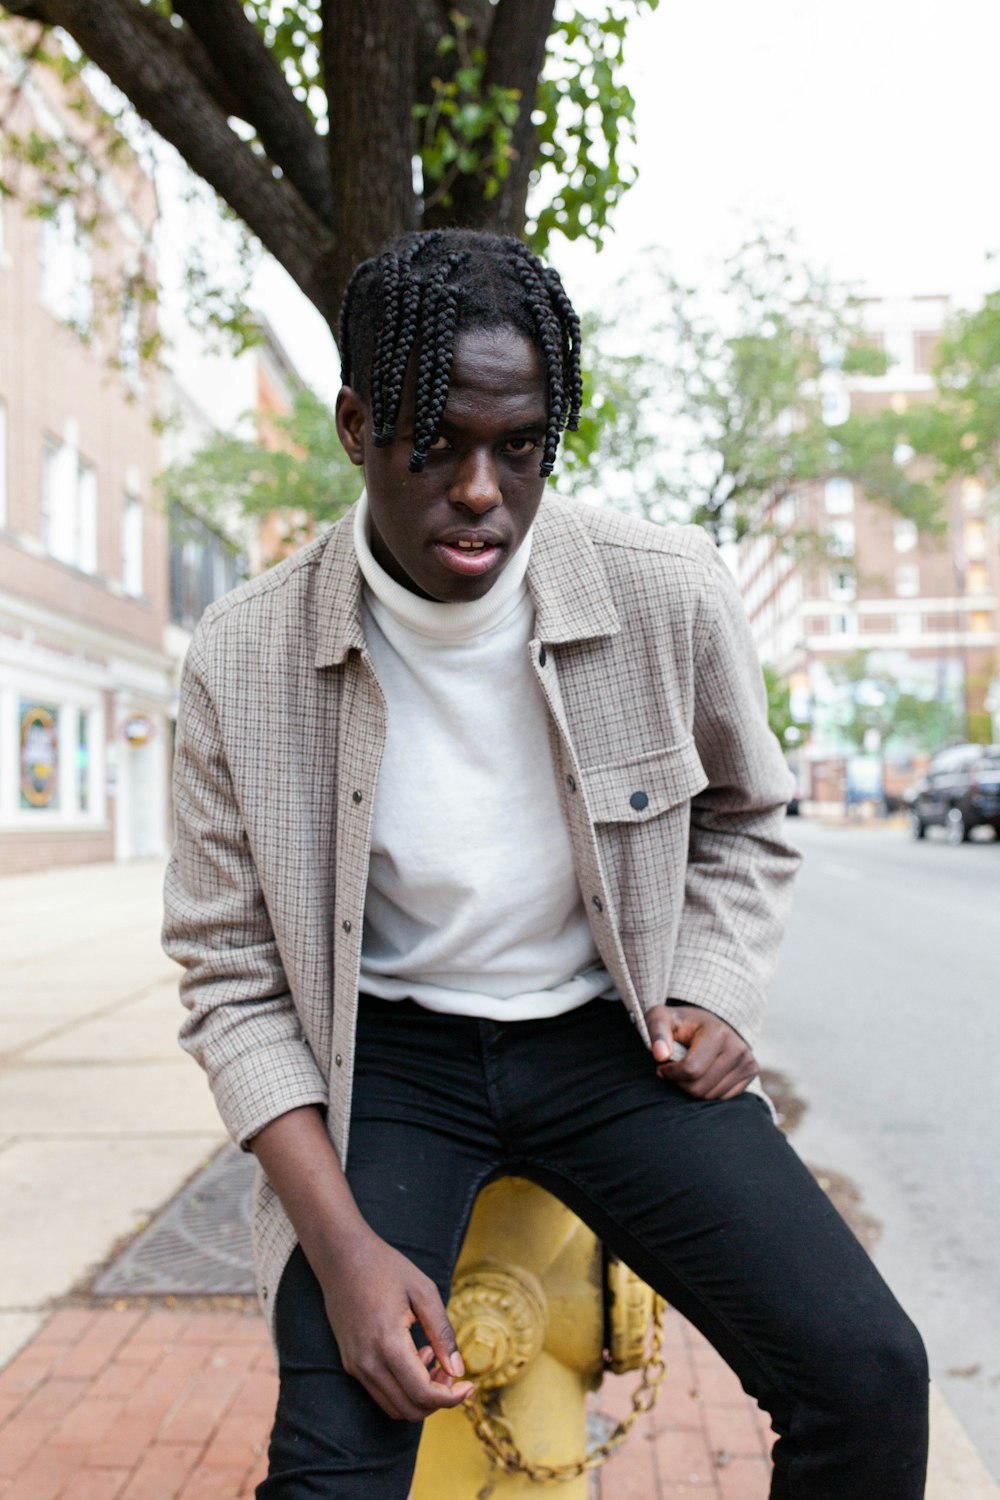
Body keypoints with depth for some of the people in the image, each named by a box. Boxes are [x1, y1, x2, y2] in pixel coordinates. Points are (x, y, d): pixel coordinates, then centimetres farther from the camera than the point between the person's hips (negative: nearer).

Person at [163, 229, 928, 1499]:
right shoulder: (242, 663, -13)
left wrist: (715, 994, -7)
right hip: (387, 1050, 0)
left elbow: (743, 821, 10)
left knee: (867, 1379, -12)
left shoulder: (669, 595, -11)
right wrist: (340, 1241, -16)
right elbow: (233, 978, -6)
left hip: (608, 1033, 1)